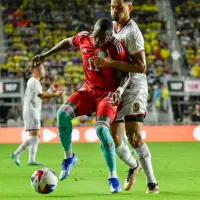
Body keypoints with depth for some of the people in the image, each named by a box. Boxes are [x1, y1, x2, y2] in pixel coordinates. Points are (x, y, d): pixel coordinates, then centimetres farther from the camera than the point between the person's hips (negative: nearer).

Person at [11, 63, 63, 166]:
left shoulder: (34, 82, 21)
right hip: (31, 112, -11)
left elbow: (41, 96, 24)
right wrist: (55, 94, -17)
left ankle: (31, 160, 9)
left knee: (36, 137, 10)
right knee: (34, 136, -16)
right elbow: (41, 96, -21)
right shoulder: (34, 81, -11)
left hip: (34, 113, 11)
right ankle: (16, 154, -16)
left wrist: (51, 90, 17)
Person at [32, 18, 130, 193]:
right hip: (89, 90, 5)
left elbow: (126, 73, -16)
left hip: (108, 93, -5)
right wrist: (46, 55, 19)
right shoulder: (83, 38, -7)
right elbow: (68, 42, 16)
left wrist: (120, 89, -35)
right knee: (63, 113, -19)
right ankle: (69, 157, 2)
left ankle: (113, 177, -12)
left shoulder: (115, 47, -21)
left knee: (101, 128, -26)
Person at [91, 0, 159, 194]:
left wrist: (112, 63, -27)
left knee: (134, 136, -16)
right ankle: (133, 166, 31)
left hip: (133, 88, -7)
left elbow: (141, 67, -23)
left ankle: (151, 182, -9)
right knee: (114, 138, 4)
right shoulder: (113, 27, 11)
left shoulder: (132, 32, -16)